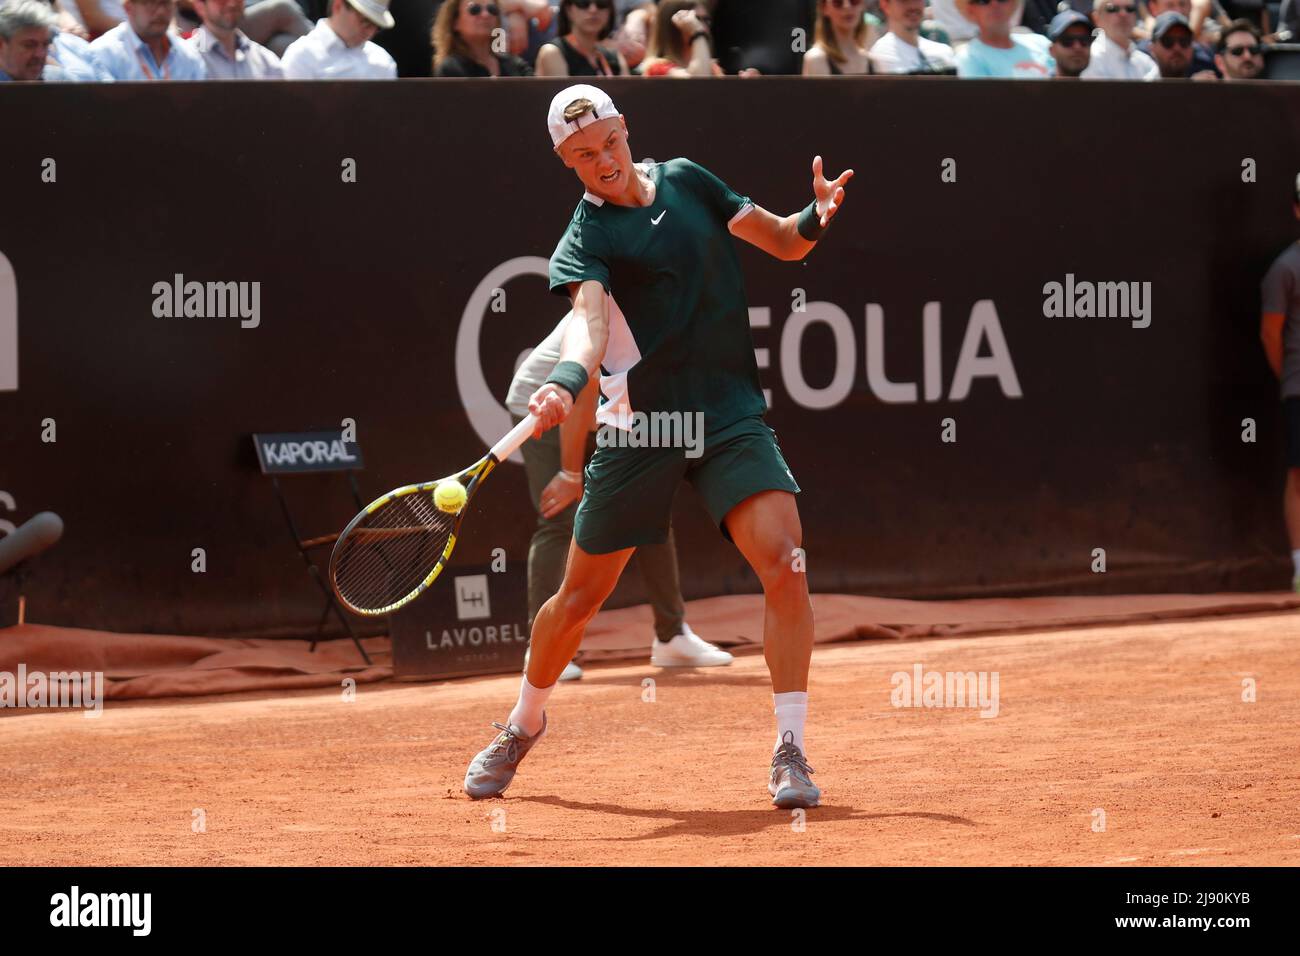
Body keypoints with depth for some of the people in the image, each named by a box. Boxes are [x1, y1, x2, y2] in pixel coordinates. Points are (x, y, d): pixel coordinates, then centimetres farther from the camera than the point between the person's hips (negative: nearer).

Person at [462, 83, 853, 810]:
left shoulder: (688, 181, 8)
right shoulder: (586, 237, -6)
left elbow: (783, 243, 15)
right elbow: (591, 320, -25)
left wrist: (818, 218, -8)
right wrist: (566, 381, -46)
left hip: (731, 415, 2)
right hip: (640, 424, -2)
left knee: (785, 564, -19)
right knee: (581, 595, 8)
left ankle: (791, 753, -14)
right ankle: (523, 726, 35)